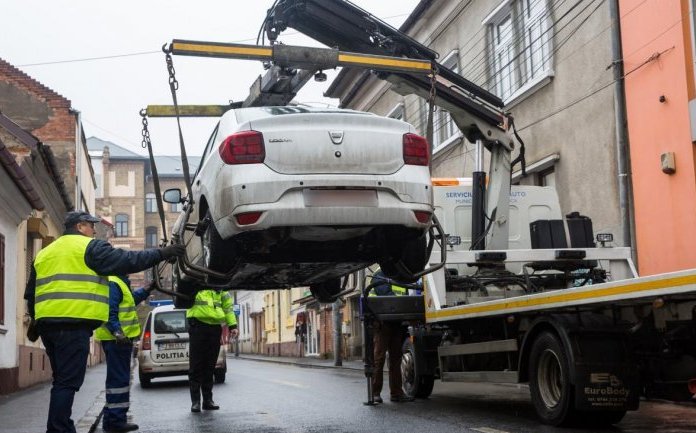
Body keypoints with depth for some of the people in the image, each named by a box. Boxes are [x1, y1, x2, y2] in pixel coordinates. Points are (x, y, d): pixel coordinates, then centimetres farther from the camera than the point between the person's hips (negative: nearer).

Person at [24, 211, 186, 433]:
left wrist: (36, 320, 33)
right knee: (68, 383, -8)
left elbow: (31, 292, 24)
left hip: (47, 323, 8)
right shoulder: (90, 247, 0)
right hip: (74, 324, -8)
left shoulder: (44, 253, 23)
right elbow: (126, 261, -7)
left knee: (62, 381, 16)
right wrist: (161, 254, -2)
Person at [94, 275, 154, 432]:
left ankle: (111, 419, 23)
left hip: (121, 338, 11)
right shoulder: (112, 283, -15)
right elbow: (109, 312, -24)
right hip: (116, 340, -11)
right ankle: (116, 420, -7)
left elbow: (131, 299, 31)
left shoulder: (120, 282, 18)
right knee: (119, 379, -9)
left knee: (117, 379, 16)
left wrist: (147, 289, 26)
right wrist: (117, 332, -34)